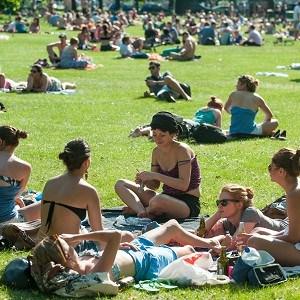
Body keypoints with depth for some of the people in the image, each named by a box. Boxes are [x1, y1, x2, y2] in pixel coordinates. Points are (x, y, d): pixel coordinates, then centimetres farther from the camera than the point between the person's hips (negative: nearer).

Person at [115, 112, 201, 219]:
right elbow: (155, 185, 11)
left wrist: (155, 175, -26)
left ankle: (136, 208, -7)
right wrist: (145, 180, -12)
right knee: (120, 184, 1)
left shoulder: (182, 150, -15)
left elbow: (184, 185, -24)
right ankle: (141, 212, -23)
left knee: (158, 200, -41)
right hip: (167, 198, 8)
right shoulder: (157, 152, 5)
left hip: (189, 203, -8)